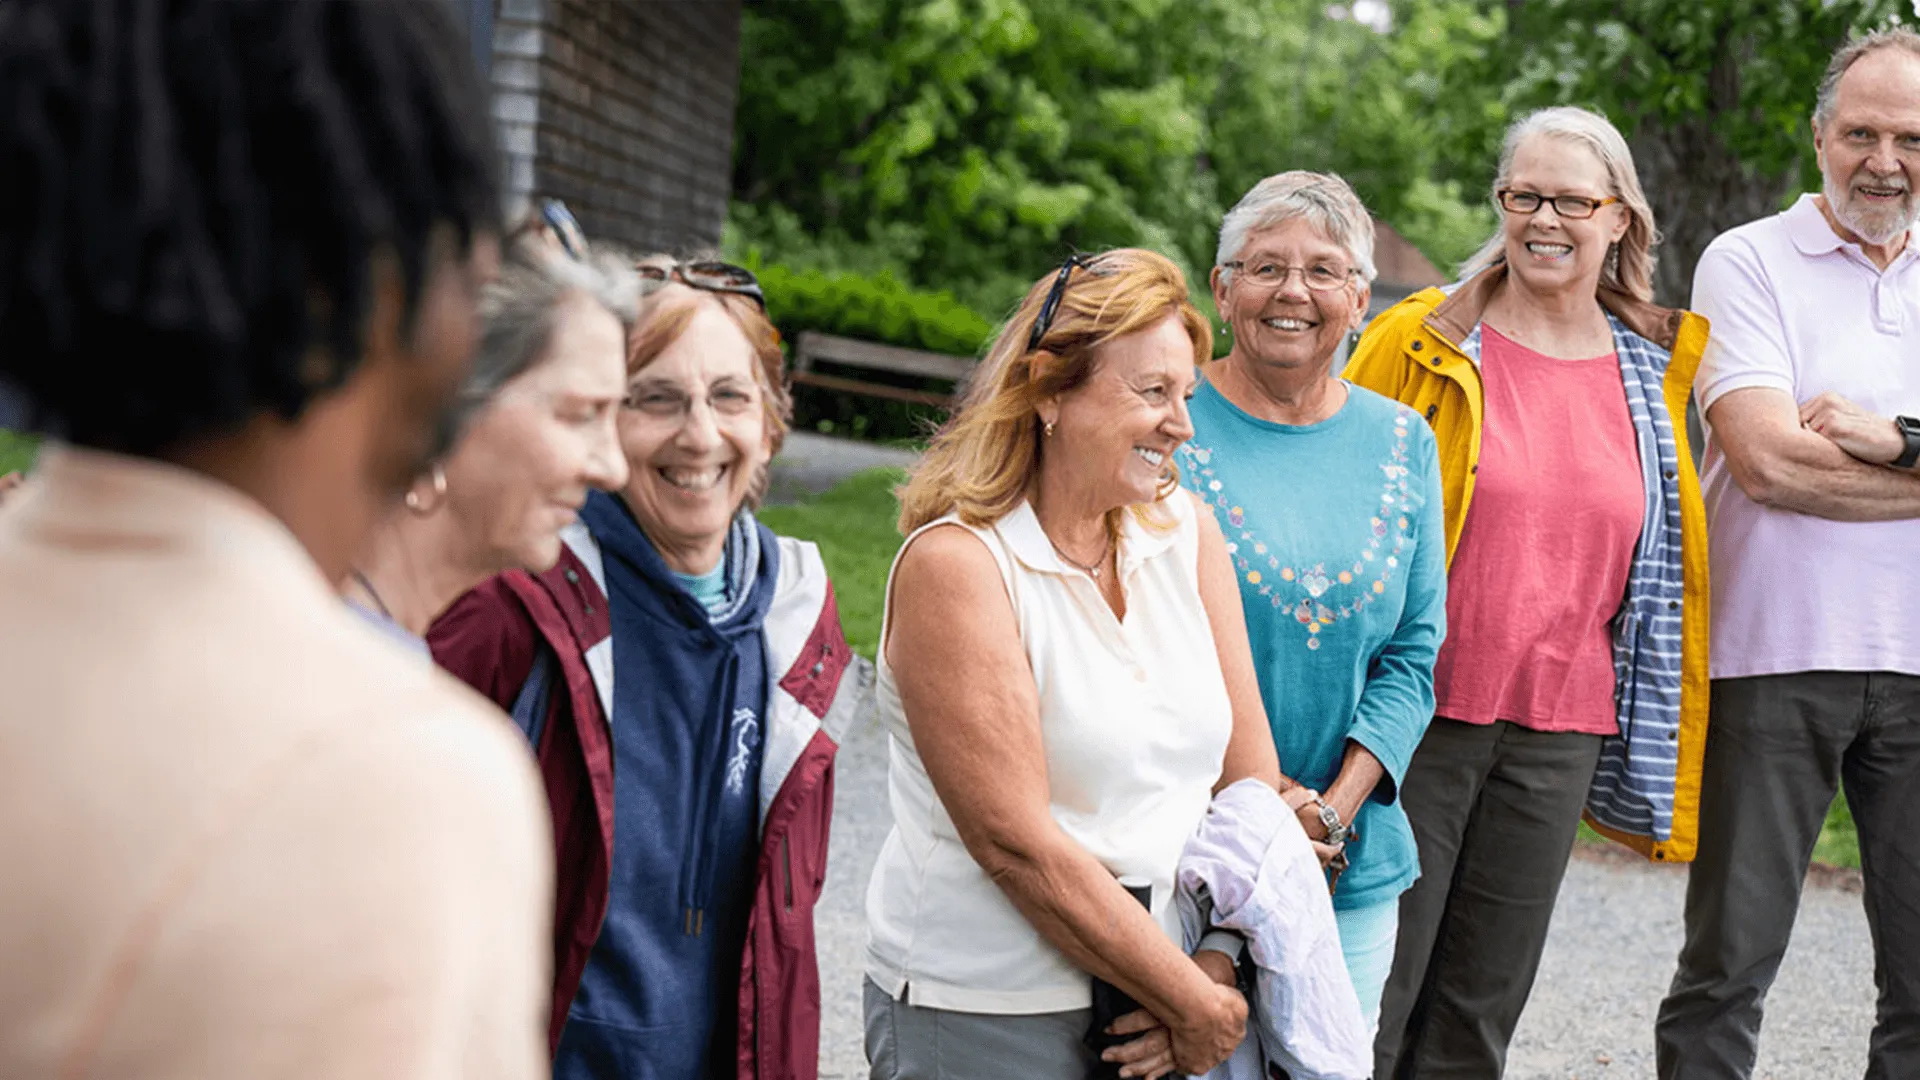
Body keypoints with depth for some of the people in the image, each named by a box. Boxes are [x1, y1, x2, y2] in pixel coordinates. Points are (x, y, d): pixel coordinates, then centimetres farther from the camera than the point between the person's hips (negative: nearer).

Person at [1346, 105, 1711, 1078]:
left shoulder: (1655, 372, 8)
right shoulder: (1420, 343, -2)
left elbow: (1660, 565, 20)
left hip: (1559, 735, 3)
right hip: (1418, 714, -3)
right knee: (1370, 1000, -1)